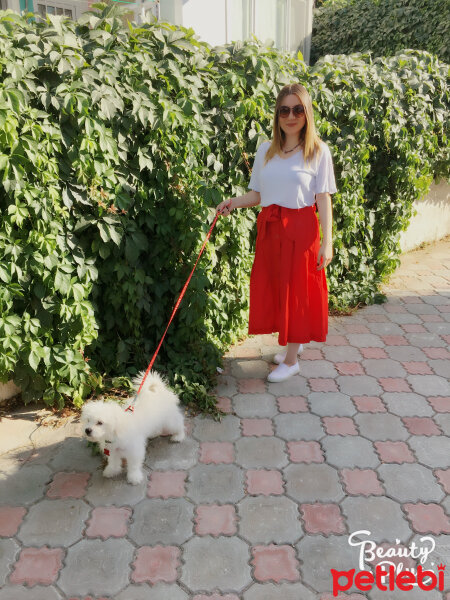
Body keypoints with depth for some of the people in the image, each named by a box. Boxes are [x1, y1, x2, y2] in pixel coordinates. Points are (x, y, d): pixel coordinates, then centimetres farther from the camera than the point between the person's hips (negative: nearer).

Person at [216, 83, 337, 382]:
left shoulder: (318, 151, -2)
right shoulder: (265, 150, 10)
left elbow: (323, 199, -6)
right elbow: (258, 194, 12)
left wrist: (327, 241, -12)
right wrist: (233, 203, -6)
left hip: (300, 229, -4)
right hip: (269, 228, 5)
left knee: (296, 290, 2)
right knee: (273, 288, 10)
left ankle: (291, 360, 16)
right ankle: (293, 343, 33)